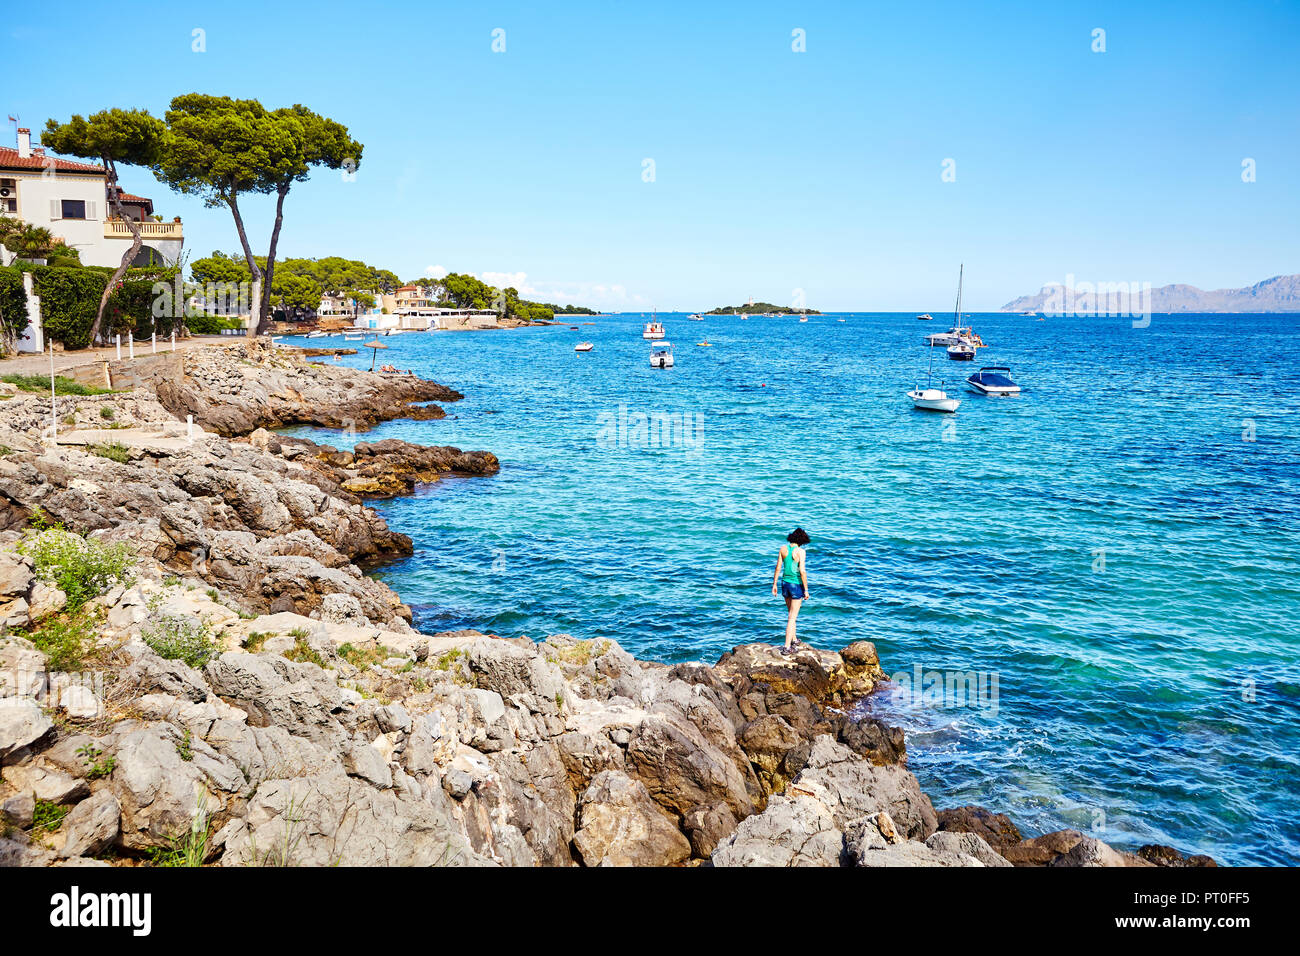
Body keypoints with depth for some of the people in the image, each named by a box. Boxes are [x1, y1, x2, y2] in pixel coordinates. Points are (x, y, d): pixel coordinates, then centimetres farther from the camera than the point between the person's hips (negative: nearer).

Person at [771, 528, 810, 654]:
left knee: (792, 614, 23)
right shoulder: (800, 551, -15)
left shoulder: (783, 549, 0)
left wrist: (774, 584, 12)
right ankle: (787, 647, -2)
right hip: (797, 585, -5)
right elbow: (802, 571, -18)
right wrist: (806, 589, -11)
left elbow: (778, 568, 3)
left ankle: (794, 640, 37)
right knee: (792, 617, -1)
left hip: (785, 583, 5)